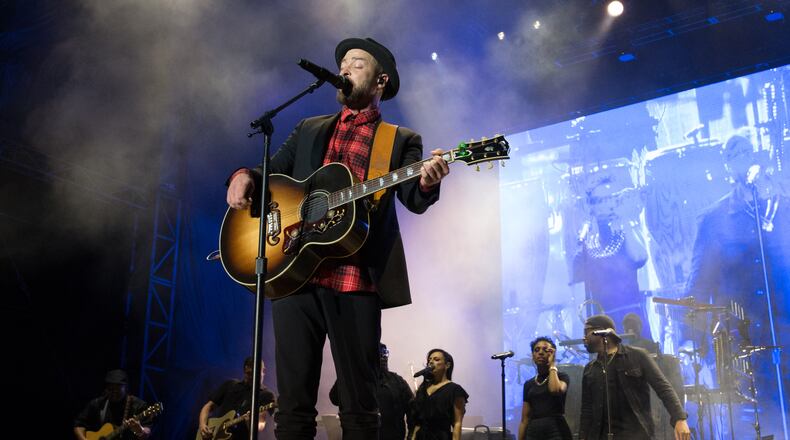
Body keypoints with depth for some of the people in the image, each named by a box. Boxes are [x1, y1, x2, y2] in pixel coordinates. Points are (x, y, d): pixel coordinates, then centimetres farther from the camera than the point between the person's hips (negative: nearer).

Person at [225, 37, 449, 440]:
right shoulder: (309, 130, 22)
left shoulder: (402, 140, 11)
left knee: (359, 404, 1)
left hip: (356, 281, -3)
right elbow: (271, 173, 22)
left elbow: (414, 199, -3)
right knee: (293, 402, 4)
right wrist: (245, 176, -2)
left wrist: (427, 180, -27)